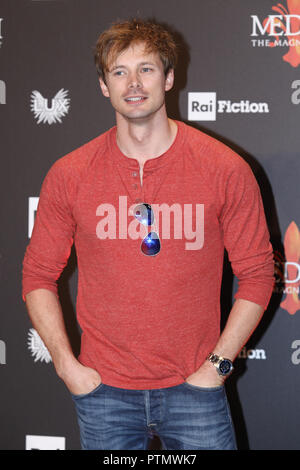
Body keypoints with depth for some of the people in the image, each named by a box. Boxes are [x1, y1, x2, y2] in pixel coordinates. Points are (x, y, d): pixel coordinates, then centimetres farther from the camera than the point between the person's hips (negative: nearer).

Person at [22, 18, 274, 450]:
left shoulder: (225, 169, -4)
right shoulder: (69, 175, -1)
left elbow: (257, 275, 1)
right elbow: (38, 277, 6)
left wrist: (218, 363, -5)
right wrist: (66, 365, -3)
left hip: (193, 385, -1)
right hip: (103, 391, 1)